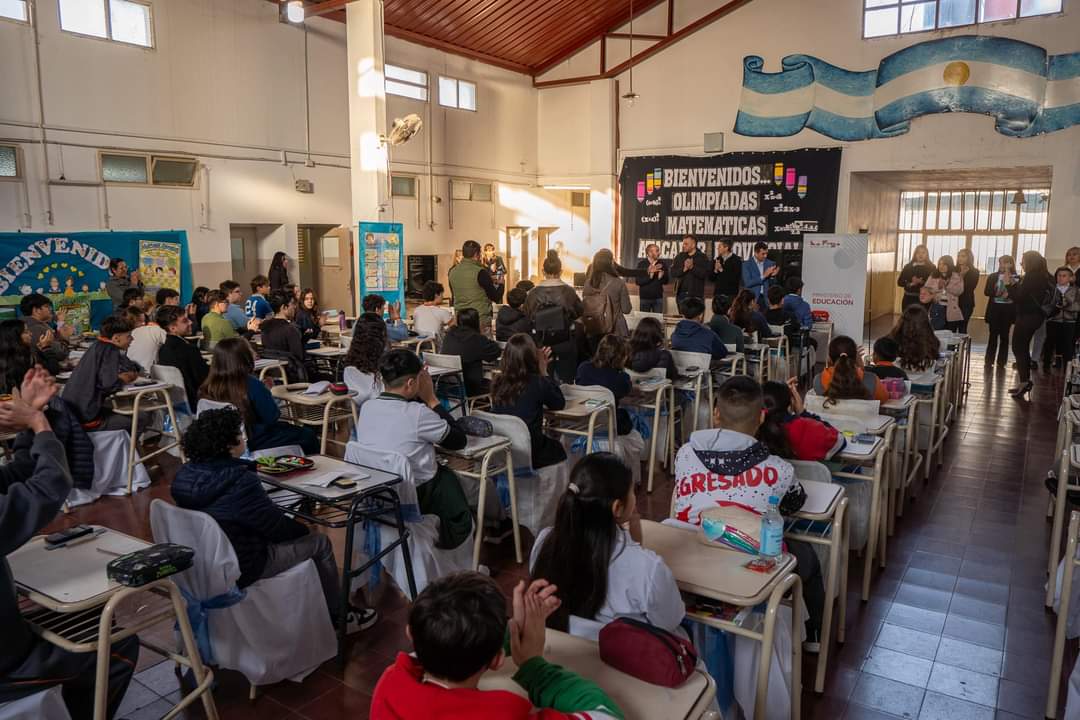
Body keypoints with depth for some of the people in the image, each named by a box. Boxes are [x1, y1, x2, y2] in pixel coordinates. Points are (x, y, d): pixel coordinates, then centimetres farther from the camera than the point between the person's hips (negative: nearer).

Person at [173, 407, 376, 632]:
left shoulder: (186, 474, -4)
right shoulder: (241, 483, -28)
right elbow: (278, 527, -19)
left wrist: (252, 466, 32)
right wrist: (302, 528, 1)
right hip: (238, 571, -9)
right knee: (319, 543, 5)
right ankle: (337, 618, 23)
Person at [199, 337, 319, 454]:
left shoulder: (209, 386, -8)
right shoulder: (252, 384, -26)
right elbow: (272, 417, -16)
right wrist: (266, 392, -2)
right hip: (253, 443, -7)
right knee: (308, 435, 11)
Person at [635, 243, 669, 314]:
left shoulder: (662, 264, 1)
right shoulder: (642, 264, -6)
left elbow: (666, 281, 4)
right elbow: (638, 281, -13)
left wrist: (661, 276, -18)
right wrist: (650, 275, -25)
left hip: (658, 298, 2)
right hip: (644, 298, -2)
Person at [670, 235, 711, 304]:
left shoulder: (702, 257, 0)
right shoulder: (679, 257, 8)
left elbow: (706, 274, -13)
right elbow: (673, 272, -2)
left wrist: (692, 267, -20)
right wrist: (684, 269, -18)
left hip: (696, 295, -3)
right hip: (681, 294, 3)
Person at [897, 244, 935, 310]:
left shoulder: (931, 268, 2)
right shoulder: (908, 267, 8)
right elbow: (900, 282, 4)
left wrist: (921, 282, -23)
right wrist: (911, 284, -12)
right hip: (909, 299, 2)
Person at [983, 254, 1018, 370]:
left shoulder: (1016, 279, 1)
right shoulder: (992, 276, 5)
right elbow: (986, 291, -3)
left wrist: (1009, 294, -23)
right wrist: (997, 293, -18)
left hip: (1008, 310, 0)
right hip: (994, 309, 1)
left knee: (1004, 335, 4)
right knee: (993, 335, 2)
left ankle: (1001, 362, 9)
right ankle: (989, 361, 7)